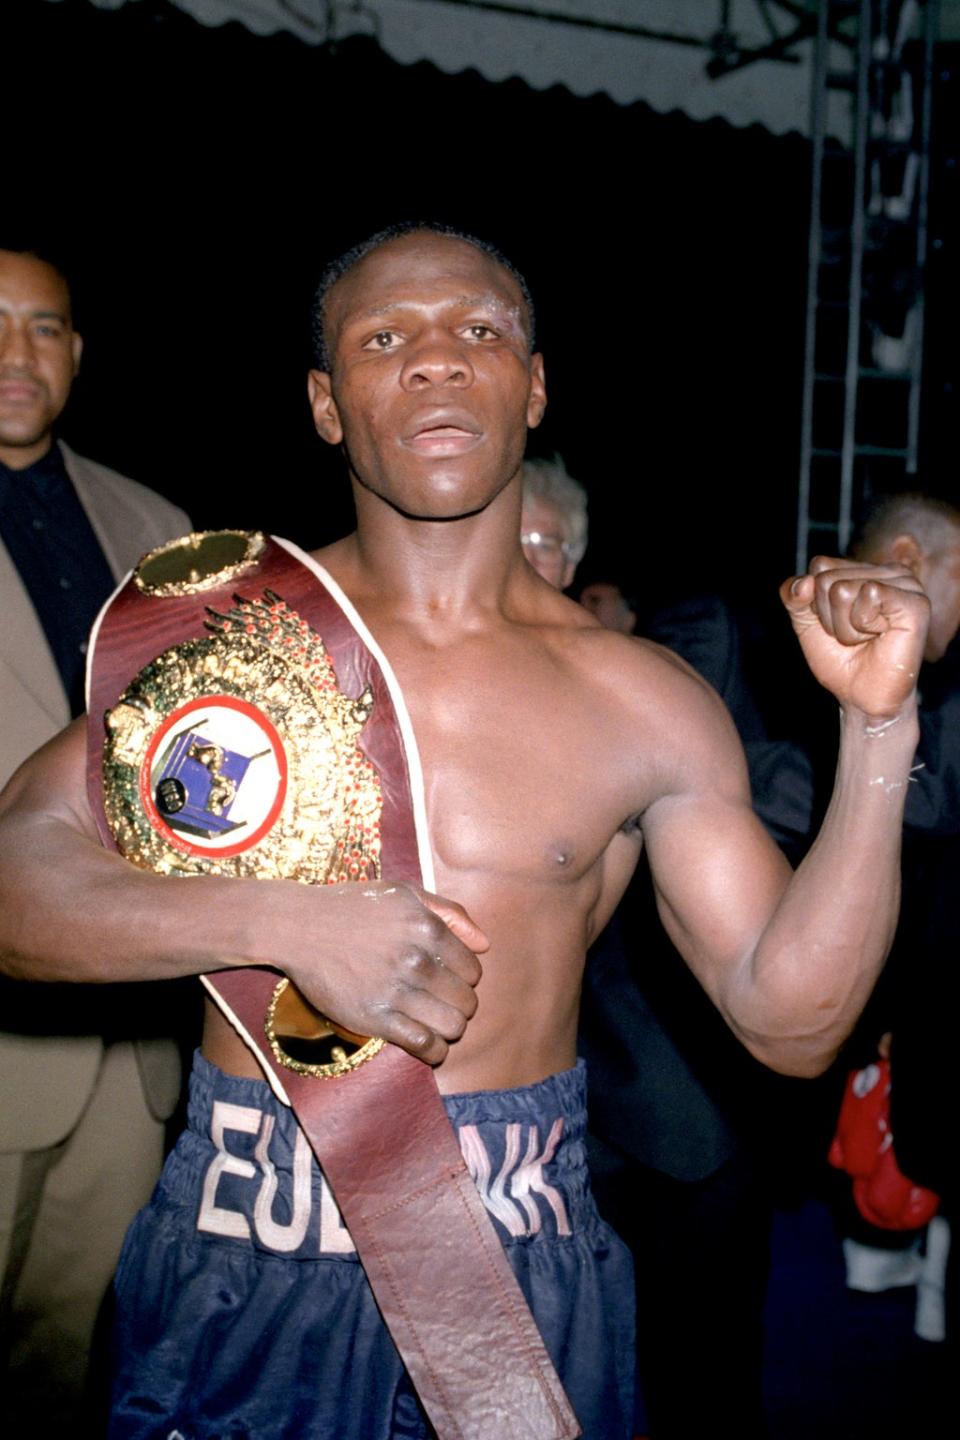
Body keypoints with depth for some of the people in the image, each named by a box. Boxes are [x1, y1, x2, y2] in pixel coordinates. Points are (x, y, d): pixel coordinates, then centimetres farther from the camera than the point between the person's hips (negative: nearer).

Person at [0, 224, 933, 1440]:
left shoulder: (645, 704, -3)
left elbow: (790, 1020, -3)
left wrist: (877, 727, -11)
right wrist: (287, 922, -23)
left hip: (519, 1278, 0)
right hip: (250, 1266, 0)